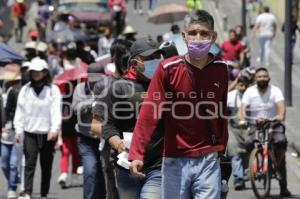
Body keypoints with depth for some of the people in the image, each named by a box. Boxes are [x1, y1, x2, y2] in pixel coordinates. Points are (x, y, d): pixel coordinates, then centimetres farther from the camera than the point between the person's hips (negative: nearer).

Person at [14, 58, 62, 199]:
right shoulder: (25, 90, 7)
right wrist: (18, 129, 2)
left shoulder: (53, 90, -1)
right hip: (30, 132, 1)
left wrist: (55, 129, -19)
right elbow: (20, 111, 8)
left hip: (47, 133, -1)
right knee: (30, 162, -11)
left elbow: (56, 110, -8)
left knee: (46, 165, 7)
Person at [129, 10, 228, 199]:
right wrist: (137, 154, -19)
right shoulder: (168, 69, -6)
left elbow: (222, 114, 8)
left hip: (208, 160, 1)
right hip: (175, 161, -1)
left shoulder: (221, 70, 1)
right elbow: (150, 112, -10)